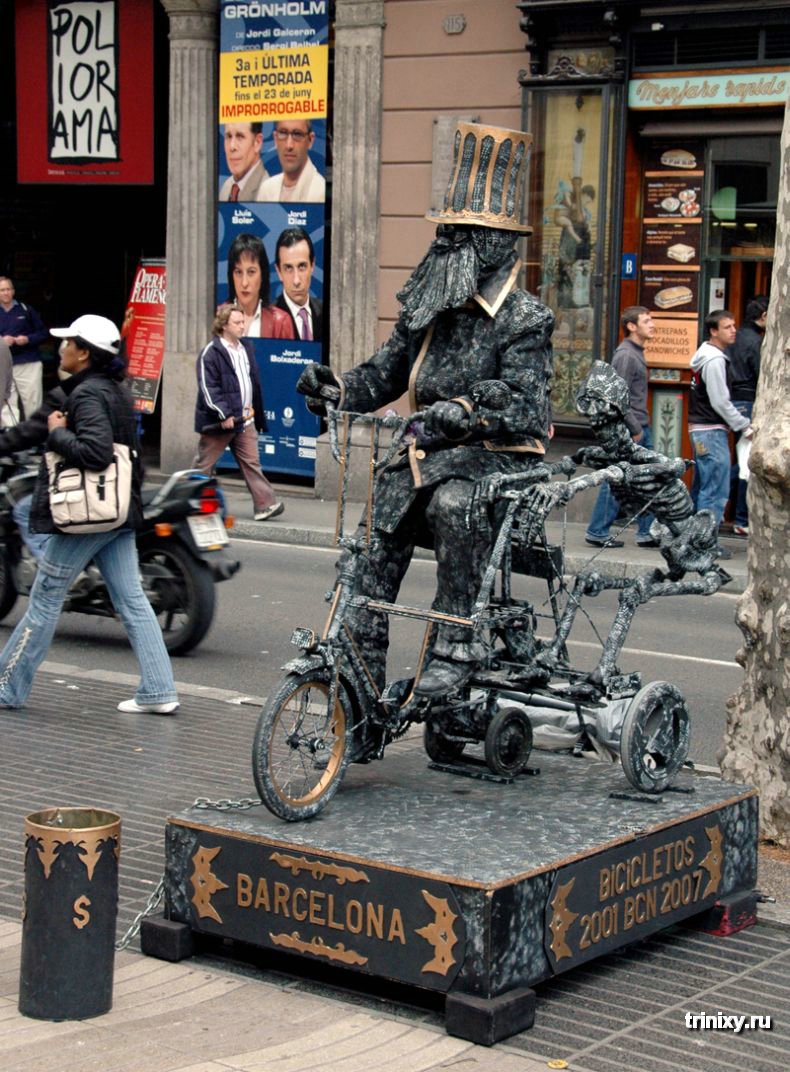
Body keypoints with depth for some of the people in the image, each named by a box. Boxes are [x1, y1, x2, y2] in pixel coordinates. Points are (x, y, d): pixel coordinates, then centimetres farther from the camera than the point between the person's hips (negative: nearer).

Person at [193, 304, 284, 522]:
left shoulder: (246, 348, 12)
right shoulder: (210, 353, -12)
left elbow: (254, 382, 18)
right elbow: (208, 389, -18)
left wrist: (257, 414, 18)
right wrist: (223, 415, -24)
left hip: (244, 418, 6)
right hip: (218, 421, -6)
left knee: (251, 463, 1)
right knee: (203, 465, 5)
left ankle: (265, 505, -4)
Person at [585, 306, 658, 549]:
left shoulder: (637, 353, 15)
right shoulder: (625, 355, -15)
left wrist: (642, 427, 15)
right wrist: (635, 429, -18)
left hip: (640, 428, 10)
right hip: (628, 429, -10)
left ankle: (648, 533, 14)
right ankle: (597, 532, 4)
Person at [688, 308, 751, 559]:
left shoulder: (707, 356, 15)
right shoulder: (715, 360, -16)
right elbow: (721, 402, -18)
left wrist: (742, 424, 17)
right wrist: (745, 426, -11)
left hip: (701, 429, 10)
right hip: (712, 431, -10)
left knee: (703, 488, 16)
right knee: (716, 491, -7)